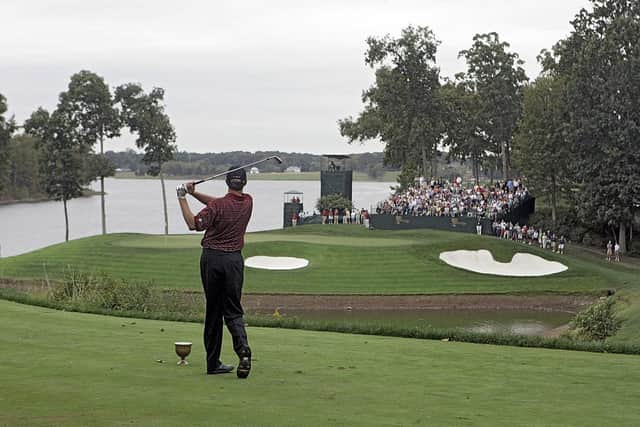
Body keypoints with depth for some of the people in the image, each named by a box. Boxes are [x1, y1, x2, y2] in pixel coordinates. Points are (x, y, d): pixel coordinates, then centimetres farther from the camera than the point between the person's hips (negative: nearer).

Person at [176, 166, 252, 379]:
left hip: (211, 258, -2)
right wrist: (194, 193, 4)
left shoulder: (217, 206, -11)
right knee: (233, 310, 6)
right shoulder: (248, 203, 6)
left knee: (213, 311, 7)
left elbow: (194, 224, -14)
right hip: (234, 259, 2)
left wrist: (182, 198, -7)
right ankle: (243, 349, -21)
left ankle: (213, 362, 10)